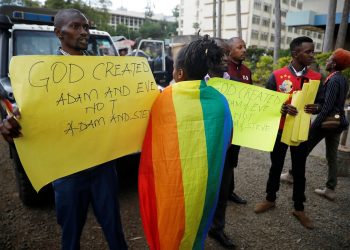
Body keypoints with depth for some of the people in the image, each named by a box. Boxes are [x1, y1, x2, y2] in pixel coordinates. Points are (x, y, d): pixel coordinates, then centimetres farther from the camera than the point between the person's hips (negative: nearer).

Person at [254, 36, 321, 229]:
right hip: (279, 129, -1)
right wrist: (282, 107, -23)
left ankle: (299, 208, 28)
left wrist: (315, 108, -18)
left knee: (299, 170, 11)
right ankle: (270, 199, 34)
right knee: (276, 166, 14)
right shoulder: (277, 76, -8)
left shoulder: (316, 78, 0)